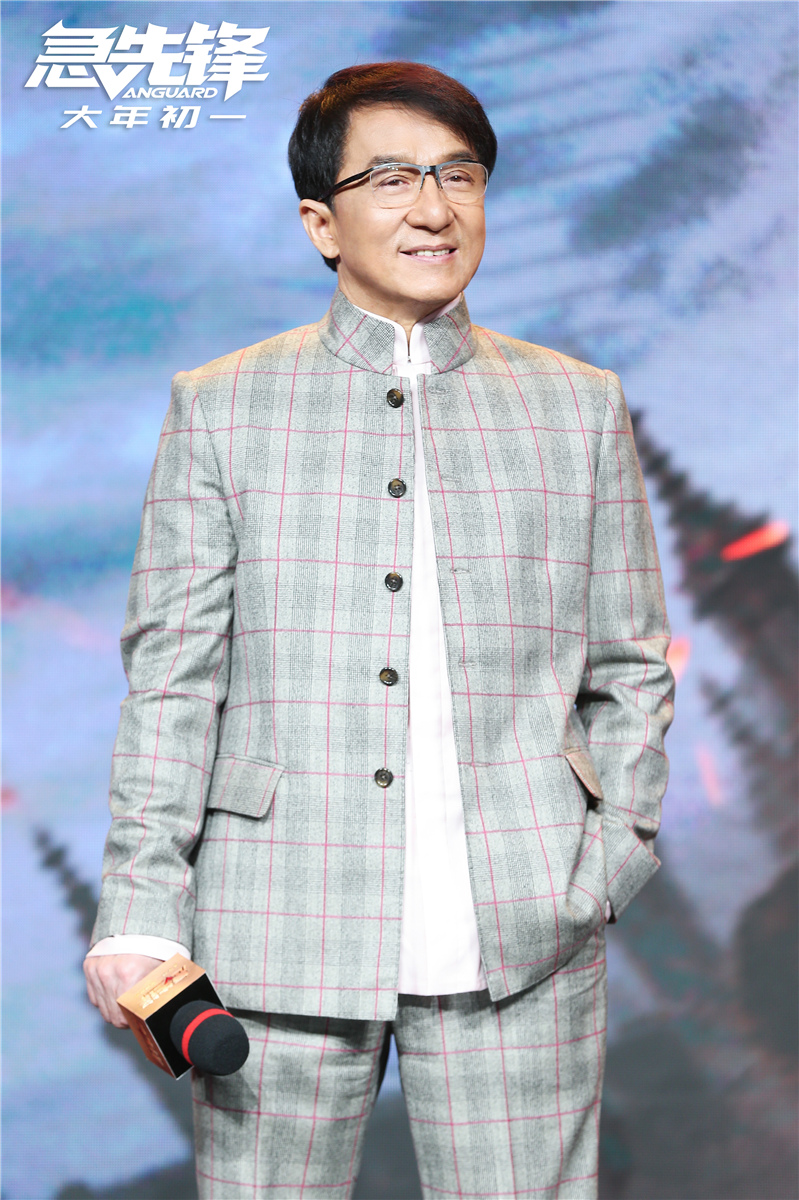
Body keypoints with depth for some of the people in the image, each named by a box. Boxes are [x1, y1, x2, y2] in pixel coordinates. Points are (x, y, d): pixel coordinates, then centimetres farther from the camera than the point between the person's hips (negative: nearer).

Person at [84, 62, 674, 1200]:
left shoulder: (579, 405, 12)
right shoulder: (220, 407, 8)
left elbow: (628, 667, 13)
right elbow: (171, 673, 4)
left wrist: (614, 855, 2)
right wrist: (141, 906, -3)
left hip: (520, 938, 1)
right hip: (279, 930, 0)